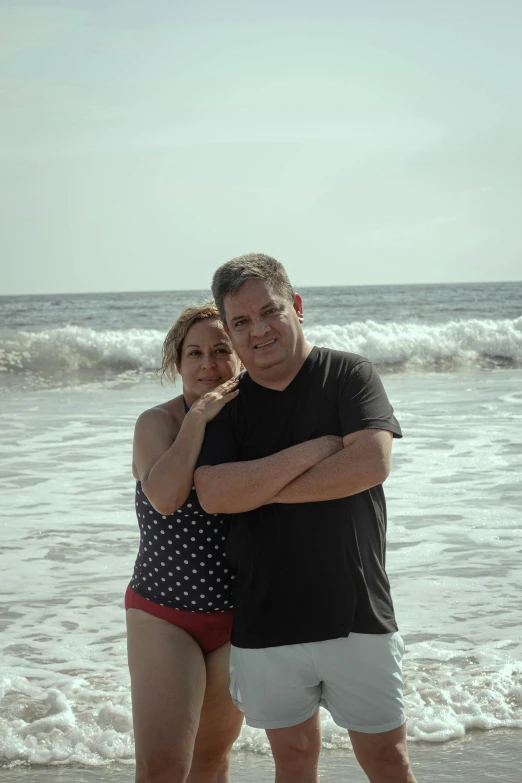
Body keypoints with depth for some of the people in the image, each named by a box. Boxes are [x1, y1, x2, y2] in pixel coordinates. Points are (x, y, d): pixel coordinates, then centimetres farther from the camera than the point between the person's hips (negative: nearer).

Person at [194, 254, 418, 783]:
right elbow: (213, 494, -11)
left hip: (358, 618, -2)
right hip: (265, 626, 2)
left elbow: (372, 463, -18)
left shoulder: (349, 376, -1)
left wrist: (259, 488, -12)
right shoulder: (228, 406, 5)